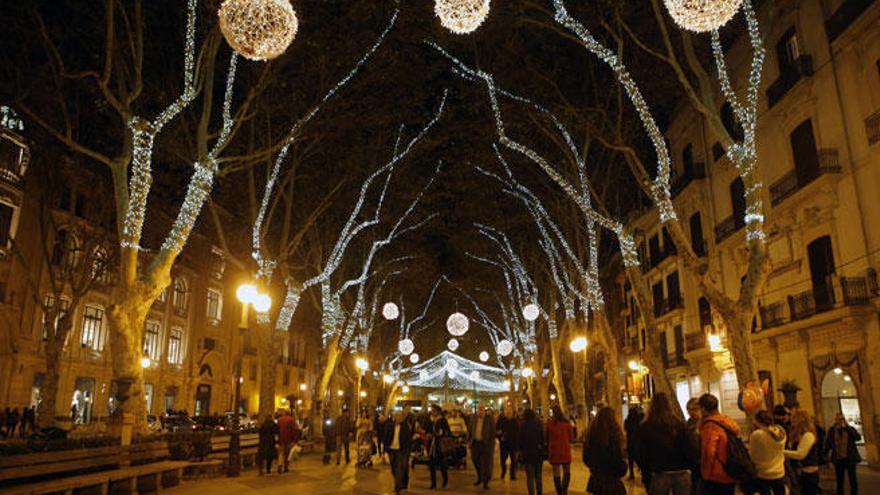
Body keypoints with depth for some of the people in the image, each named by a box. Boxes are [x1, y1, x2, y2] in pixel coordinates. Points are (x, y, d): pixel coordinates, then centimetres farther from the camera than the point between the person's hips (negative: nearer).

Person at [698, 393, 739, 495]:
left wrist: (706, 475, -11)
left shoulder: (710, 425, -18)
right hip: (729, 476, 9)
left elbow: (709, 452, -23)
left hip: (716, 477, -9)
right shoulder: (727, 423, 9)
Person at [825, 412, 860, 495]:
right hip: (838, 459, 1)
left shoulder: (850, 429, 1)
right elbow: (827, 444, 3)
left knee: (853, 480, 5)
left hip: (850, 458, -1)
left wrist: (847, 427, -18)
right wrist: (825, 456, -1)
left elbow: (858, 437, -17)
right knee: (839, 481, 9)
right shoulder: (832, 430, 1)